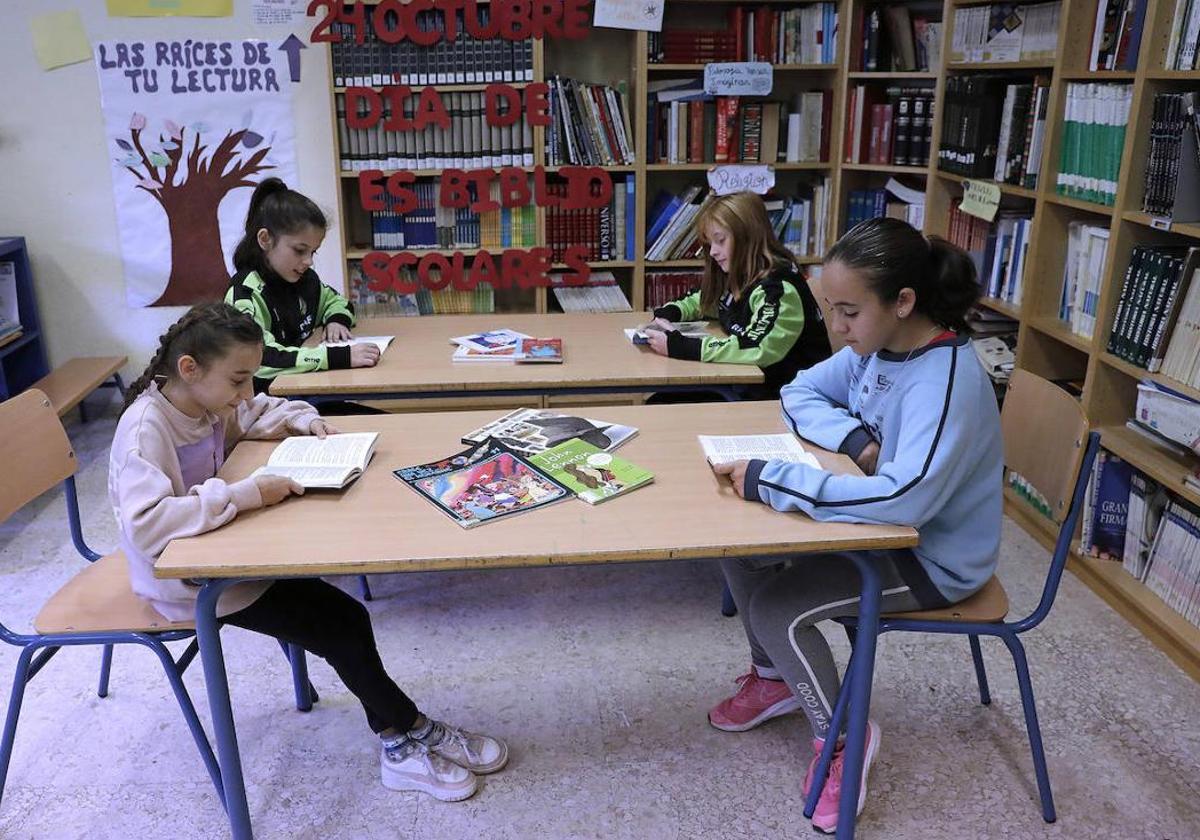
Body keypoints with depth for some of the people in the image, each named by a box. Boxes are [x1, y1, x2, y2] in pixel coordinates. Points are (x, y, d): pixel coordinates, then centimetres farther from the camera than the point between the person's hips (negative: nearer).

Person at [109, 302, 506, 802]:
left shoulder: (208, 399, -3)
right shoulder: (145, 429, -27)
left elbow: (260, 412, 19)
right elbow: (144, 526, -40)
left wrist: (303, 419, -2)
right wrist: (244, 494, -40)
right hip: (183, 583, -8)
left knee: (342, 617, -3)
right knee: (339, 627, -9)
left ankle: (401, 743, 7)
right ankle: (410, 732, 10)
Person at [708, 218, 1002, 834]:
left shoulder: (947, 382, -31)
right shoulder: (876, 346, -5)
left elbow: (904, 498, -44)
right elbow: (801, 393, 8)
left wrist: (769, 480, -41)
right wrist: (854, 438, -14)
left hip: (932, 558, -8)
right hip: (884, 524, 8)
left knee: (776, 609, -19)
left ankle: (840, 737, 7)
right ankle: (774, 678, 22)